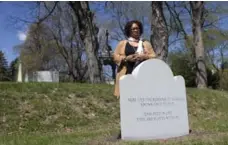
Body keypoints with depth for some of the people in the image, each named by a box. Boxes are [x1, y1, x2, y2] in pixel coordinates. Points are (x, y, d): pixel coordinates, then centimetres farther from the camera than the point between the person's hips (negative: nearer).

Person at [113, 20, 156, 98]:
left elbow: (154, 57, 11)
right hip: (127, 75, -1)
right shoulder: (122, 43, 15)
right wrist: (126, 58, -10)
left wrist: (144, 57, -9)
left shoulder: (146, 43, 19)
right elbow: (115, 57, 7)